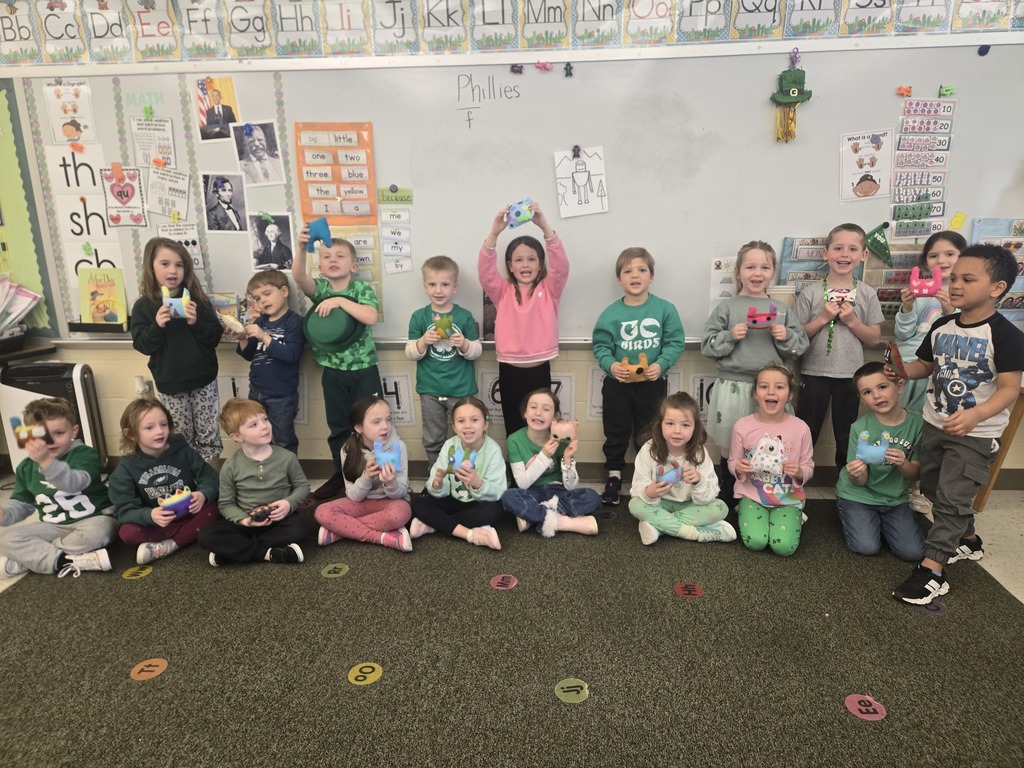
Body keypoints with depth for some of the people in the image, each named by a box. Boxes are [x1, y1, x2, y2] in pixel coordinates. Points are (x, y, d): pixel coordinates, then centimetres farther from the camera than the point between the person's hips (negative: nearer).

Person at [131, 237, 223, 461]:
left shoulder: (196, 299, -2)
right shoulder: (143, 306, -3)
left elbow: (215, 337, -3)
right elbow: (142, 346, -7)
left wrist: (197, 323, -21)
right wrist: (157, 326, -24)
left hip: (203, 379, 0)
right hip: (170, 384, 0)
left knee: (208, 434, 8)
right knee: (181, 436, 11)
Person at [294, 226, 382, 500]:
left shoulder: (362, 289, -5)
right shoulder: (320, 288, 0)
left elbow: (371, 317, -23)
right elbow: (298, 276, -21)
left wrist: (340, 301, -26)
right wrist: (301, 247, -37)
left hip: (364, 369, -3)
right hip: (333, 371, 3)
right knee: (338, 426, 13)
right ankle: (341, 474, 28)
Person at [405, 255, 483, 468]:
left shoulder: (465, 316, -4)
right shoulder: (419, 317, -1)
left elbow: (477, 351, 0)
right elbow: (409, 353, 0)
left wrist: (464, 345, -21)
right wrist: (423, 341, -19)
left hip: (461, 389, -1)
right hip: (429, 390, 1)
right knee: (432, 441, 15)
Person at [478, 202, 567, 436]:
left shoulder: (548, 290, 3)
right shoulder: (503, 291, 5)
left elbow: (561, 266, -13)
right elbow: (485, 271, -12)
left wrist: (545, 227, -26)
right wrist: (494, 232, -26)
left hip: (539, 370, 0)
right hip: (509, 371, 1)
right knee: (514, 430, 8)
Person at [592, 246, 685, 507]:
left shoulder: (665, 309, -7)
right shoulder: (611, 313, -7)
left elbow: (676, 342, -5)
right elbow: (601, 346, -1)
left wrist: (661, 364, -19)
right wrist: (610, 365, -19)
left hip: (652, 384, 0)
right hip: (617, 384, 1)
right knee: (616, 434, 13)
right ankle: (614, 477, 30)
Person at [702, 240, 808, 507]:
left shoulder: (782, 310, 7)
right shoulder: (726, 308, 1)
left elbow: (800, 347, 9)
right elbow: (708, 346, 0)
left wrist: (786, 337, -10)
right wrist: (730, 336, -16)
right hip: (733, 388, -2)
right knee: (730, 450, 9)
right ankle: (728, 500, 25)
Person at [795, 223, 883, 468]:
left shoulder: (867, 294, 0)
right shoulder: (811, 292, -4)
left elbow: (874, 338, 1)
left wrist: (852, 320, -14)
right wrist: (823, 318, -16)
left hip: (850, 374, 2)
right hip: (814, 372, -1)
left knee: (846, 437, 15)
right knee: (806, 433, 8)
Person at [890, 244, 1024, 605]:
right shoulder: (942, 326, 1)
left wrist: (975, 415, -37)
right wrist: (902, 371, -9)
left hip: (976, 433, -7)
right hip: (934, 424, 7)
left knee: (952, 498, -6)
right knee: (934, 490, 19)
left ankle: (932, 569, 0)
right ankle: (967, 539, 42)